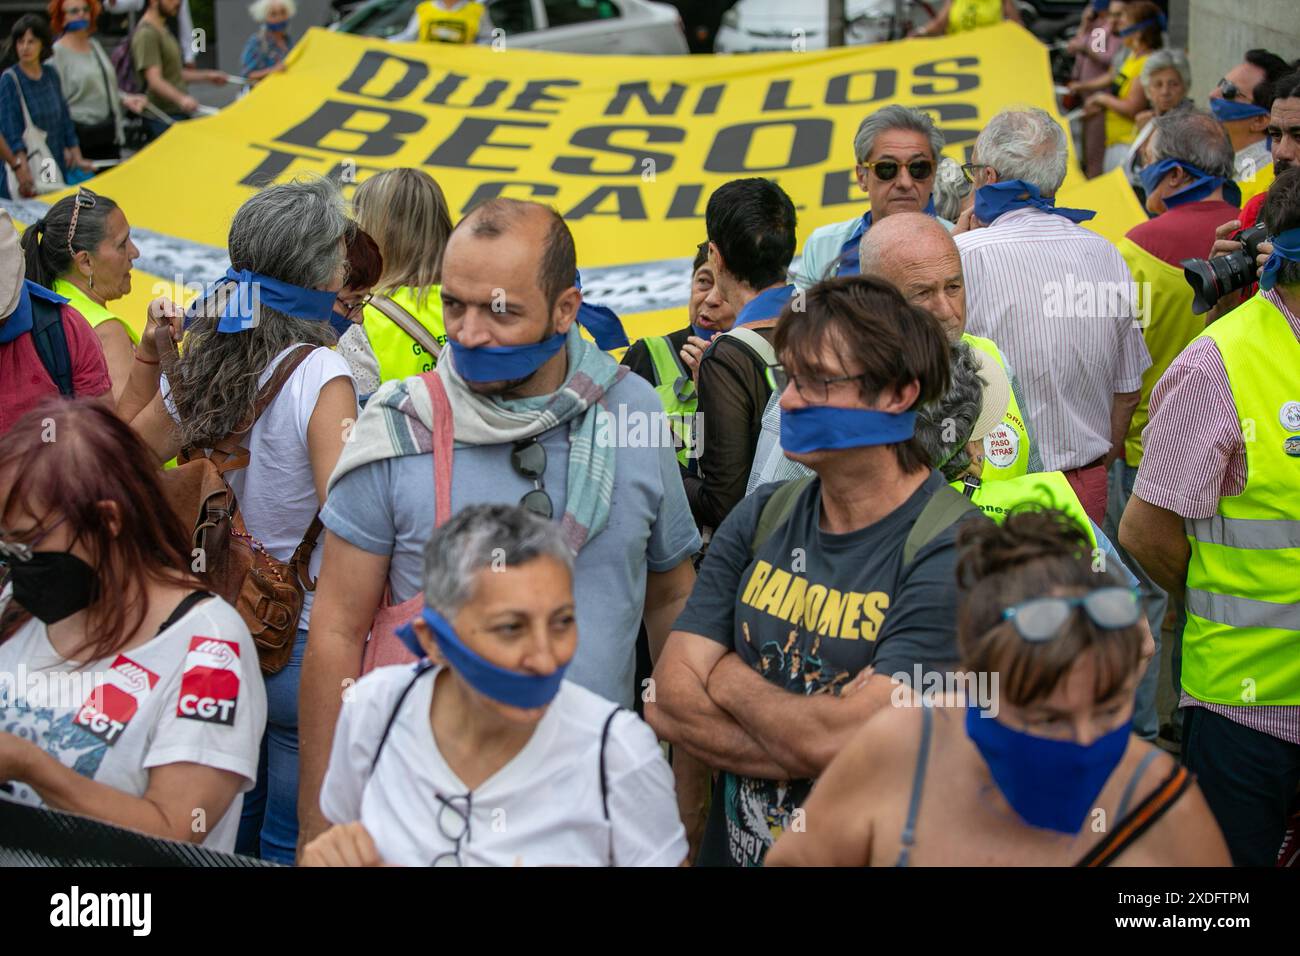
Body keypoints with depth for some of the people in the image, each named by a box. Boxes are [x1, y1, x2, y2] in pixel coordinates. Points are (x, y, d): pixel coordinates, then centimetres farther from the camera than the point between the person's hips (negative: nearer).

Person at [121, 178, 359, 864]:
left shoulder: (196, 366, -1)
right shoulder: (320, 374, -22)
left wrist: (143, 365, 18)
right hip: (302, 643, -7)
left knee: (233, 819, 23)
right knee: (296, 835, 9)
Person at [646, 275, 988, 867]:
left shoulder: (954, 551, -20)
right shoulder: (760, 519, -2)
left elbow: (839, 745, -27)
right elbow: (668, 704, -9)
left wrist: (730, 679, -11)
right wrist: (805, 740, -21)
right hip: (730, 847, 5)